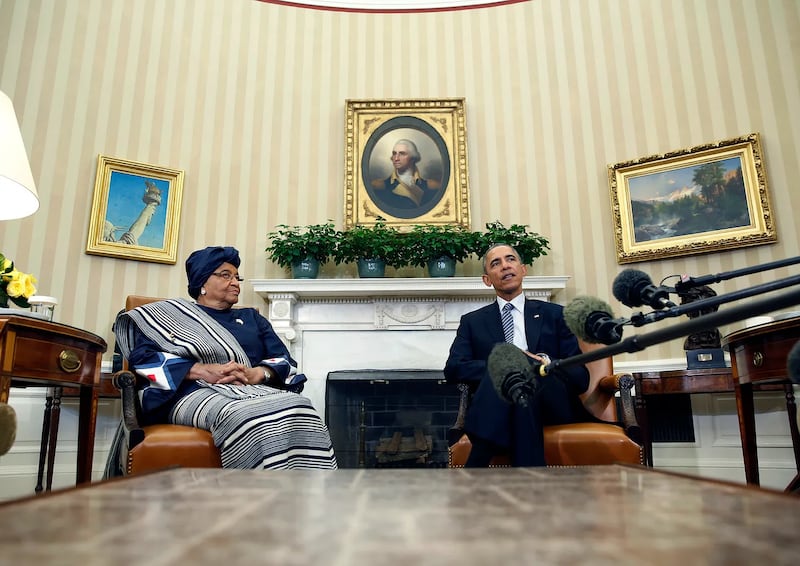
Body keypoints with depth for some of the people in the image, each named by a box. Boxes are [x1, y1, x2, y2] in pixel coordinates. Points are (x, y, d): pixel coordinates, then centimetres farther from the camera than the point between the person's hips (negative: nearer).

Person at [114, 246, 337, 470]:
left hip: (255, 391, 3)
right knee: (244, 417, -40)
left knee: (298, 408, -34)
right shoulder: (170, 315, 20)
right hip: (199, 393, -3)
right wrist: (204, 371, -11)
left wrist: (257, 374, -8)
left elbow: (285, 360, 16)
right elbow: (142, 358, 2)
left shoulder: (252, 317, 30)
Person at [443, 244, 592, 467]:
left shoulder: (555, 314, 19)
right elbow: (453, 369, 3)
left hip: (551, 406, 1)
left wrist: (544, 364, -11)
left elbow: (580, 375, 10)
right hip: (498, 412, 0)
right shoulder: (472, 321, 20)